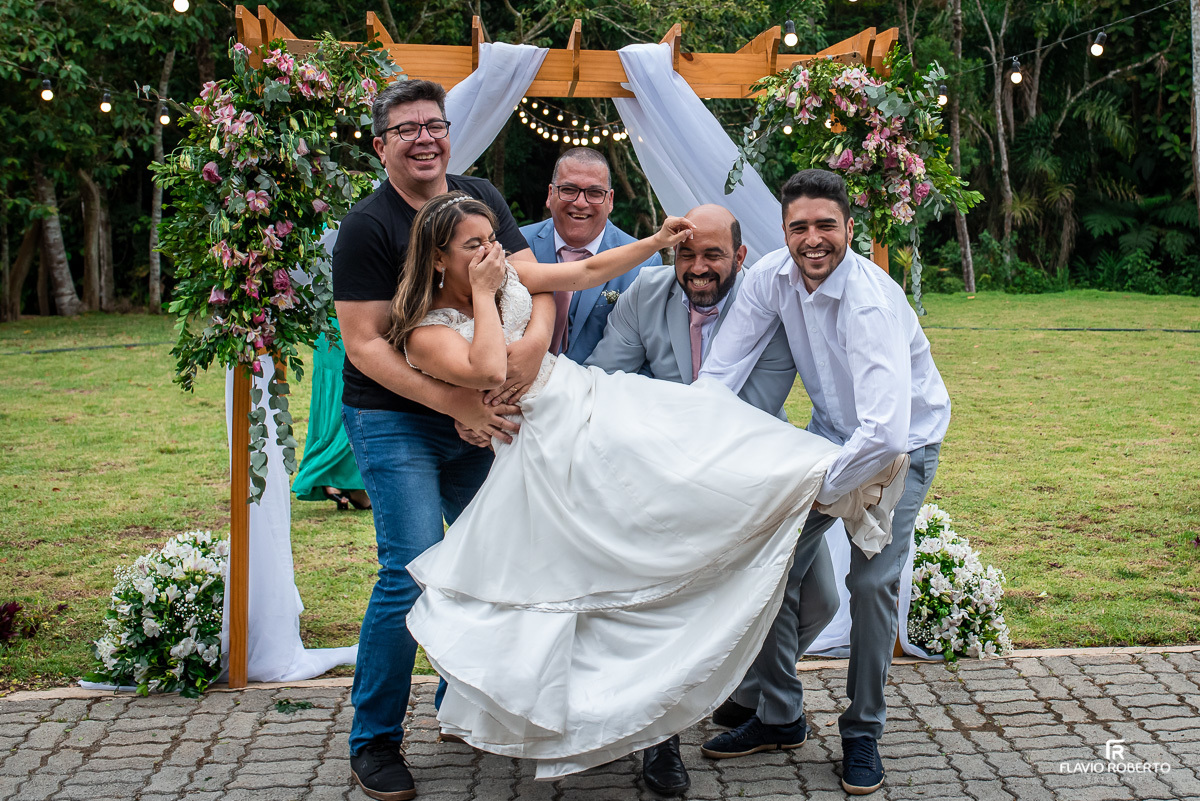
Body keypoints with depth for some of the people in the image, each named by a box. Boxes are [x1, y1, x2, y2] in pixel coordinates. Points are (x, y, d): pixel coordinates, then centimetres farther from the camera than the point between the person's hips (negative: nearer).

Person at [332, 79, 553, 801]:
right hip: (394, 420, -6)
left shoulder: (481, 198, 6)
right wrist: (451, 400, -26)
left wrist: (536, 337, -24)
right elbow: (364, 343, -17)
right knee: (414, 573, -13)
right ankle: (374, 741, 5)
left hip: (479, 415, 6)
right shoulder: (368, 226, -12)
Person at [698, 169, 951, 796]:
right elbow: (721, 370, -10)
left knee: (871, 581, -14)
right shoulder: (772, 276, -15)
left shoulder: (872, 304, -34)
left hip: (899, 446, -5)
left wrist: (822, 490, -31)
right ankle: (779, 716, 16)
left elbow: (886, 432, -42)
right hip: (832, 432, 5)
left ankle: (863, 733, 9)